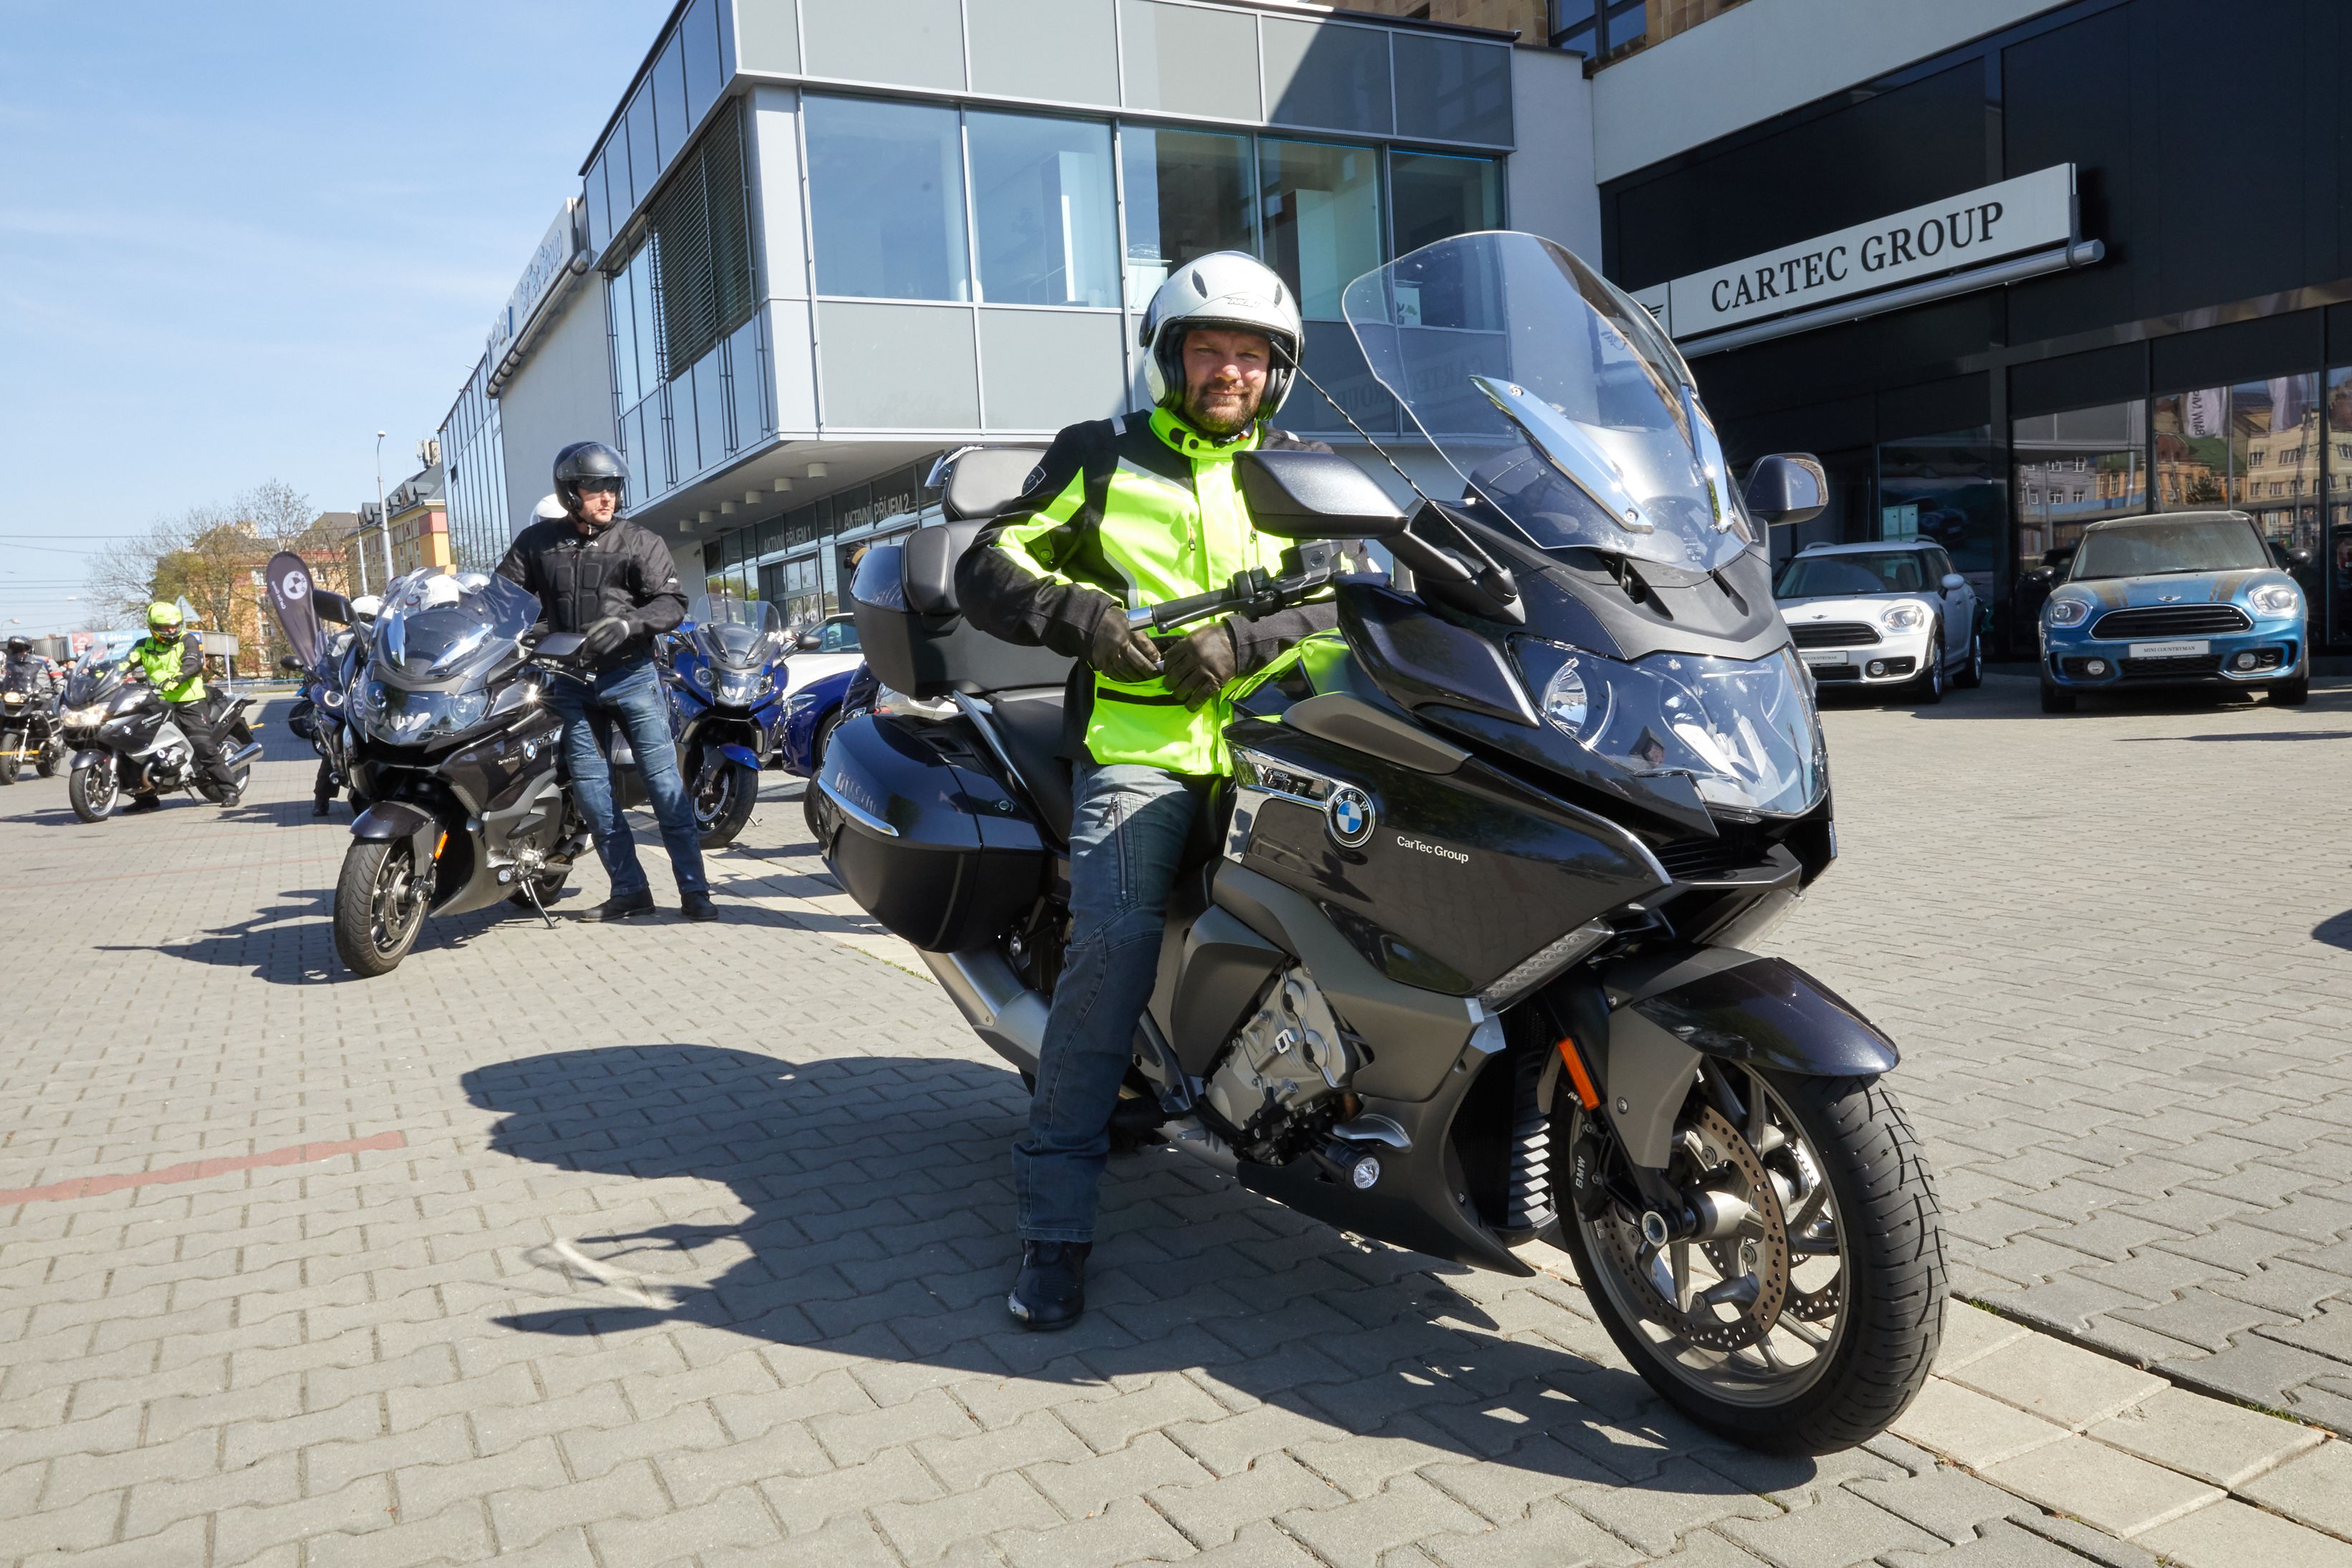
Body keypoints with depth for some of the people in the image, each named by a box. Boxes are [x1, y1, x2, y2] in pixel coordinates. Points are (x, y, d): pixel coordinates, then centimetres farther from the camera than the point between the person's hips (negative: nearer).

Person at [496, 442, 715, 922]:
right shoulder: (537, 541, 10)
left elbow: (672, 603, -4)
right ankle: (629, 889, 11)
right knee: (591, 789, 3)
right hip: (571, 682, 3)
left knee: (664, 782, -6)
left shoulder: (640, 542, 3)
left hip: (631, 675, -3)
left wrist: (628, 625, -21)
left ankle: (694, 889, -3)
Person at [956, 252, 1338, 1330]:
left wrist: (1244, 644, -13)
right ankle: (1055, 1224, -15)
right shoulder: (1102, 455, 15)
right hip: (1138, 743, -3)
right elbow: (987, 568, 9)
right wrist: (1083, 614, -10)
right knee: (1113, 947, -22)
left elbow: (1347, 602, 6)